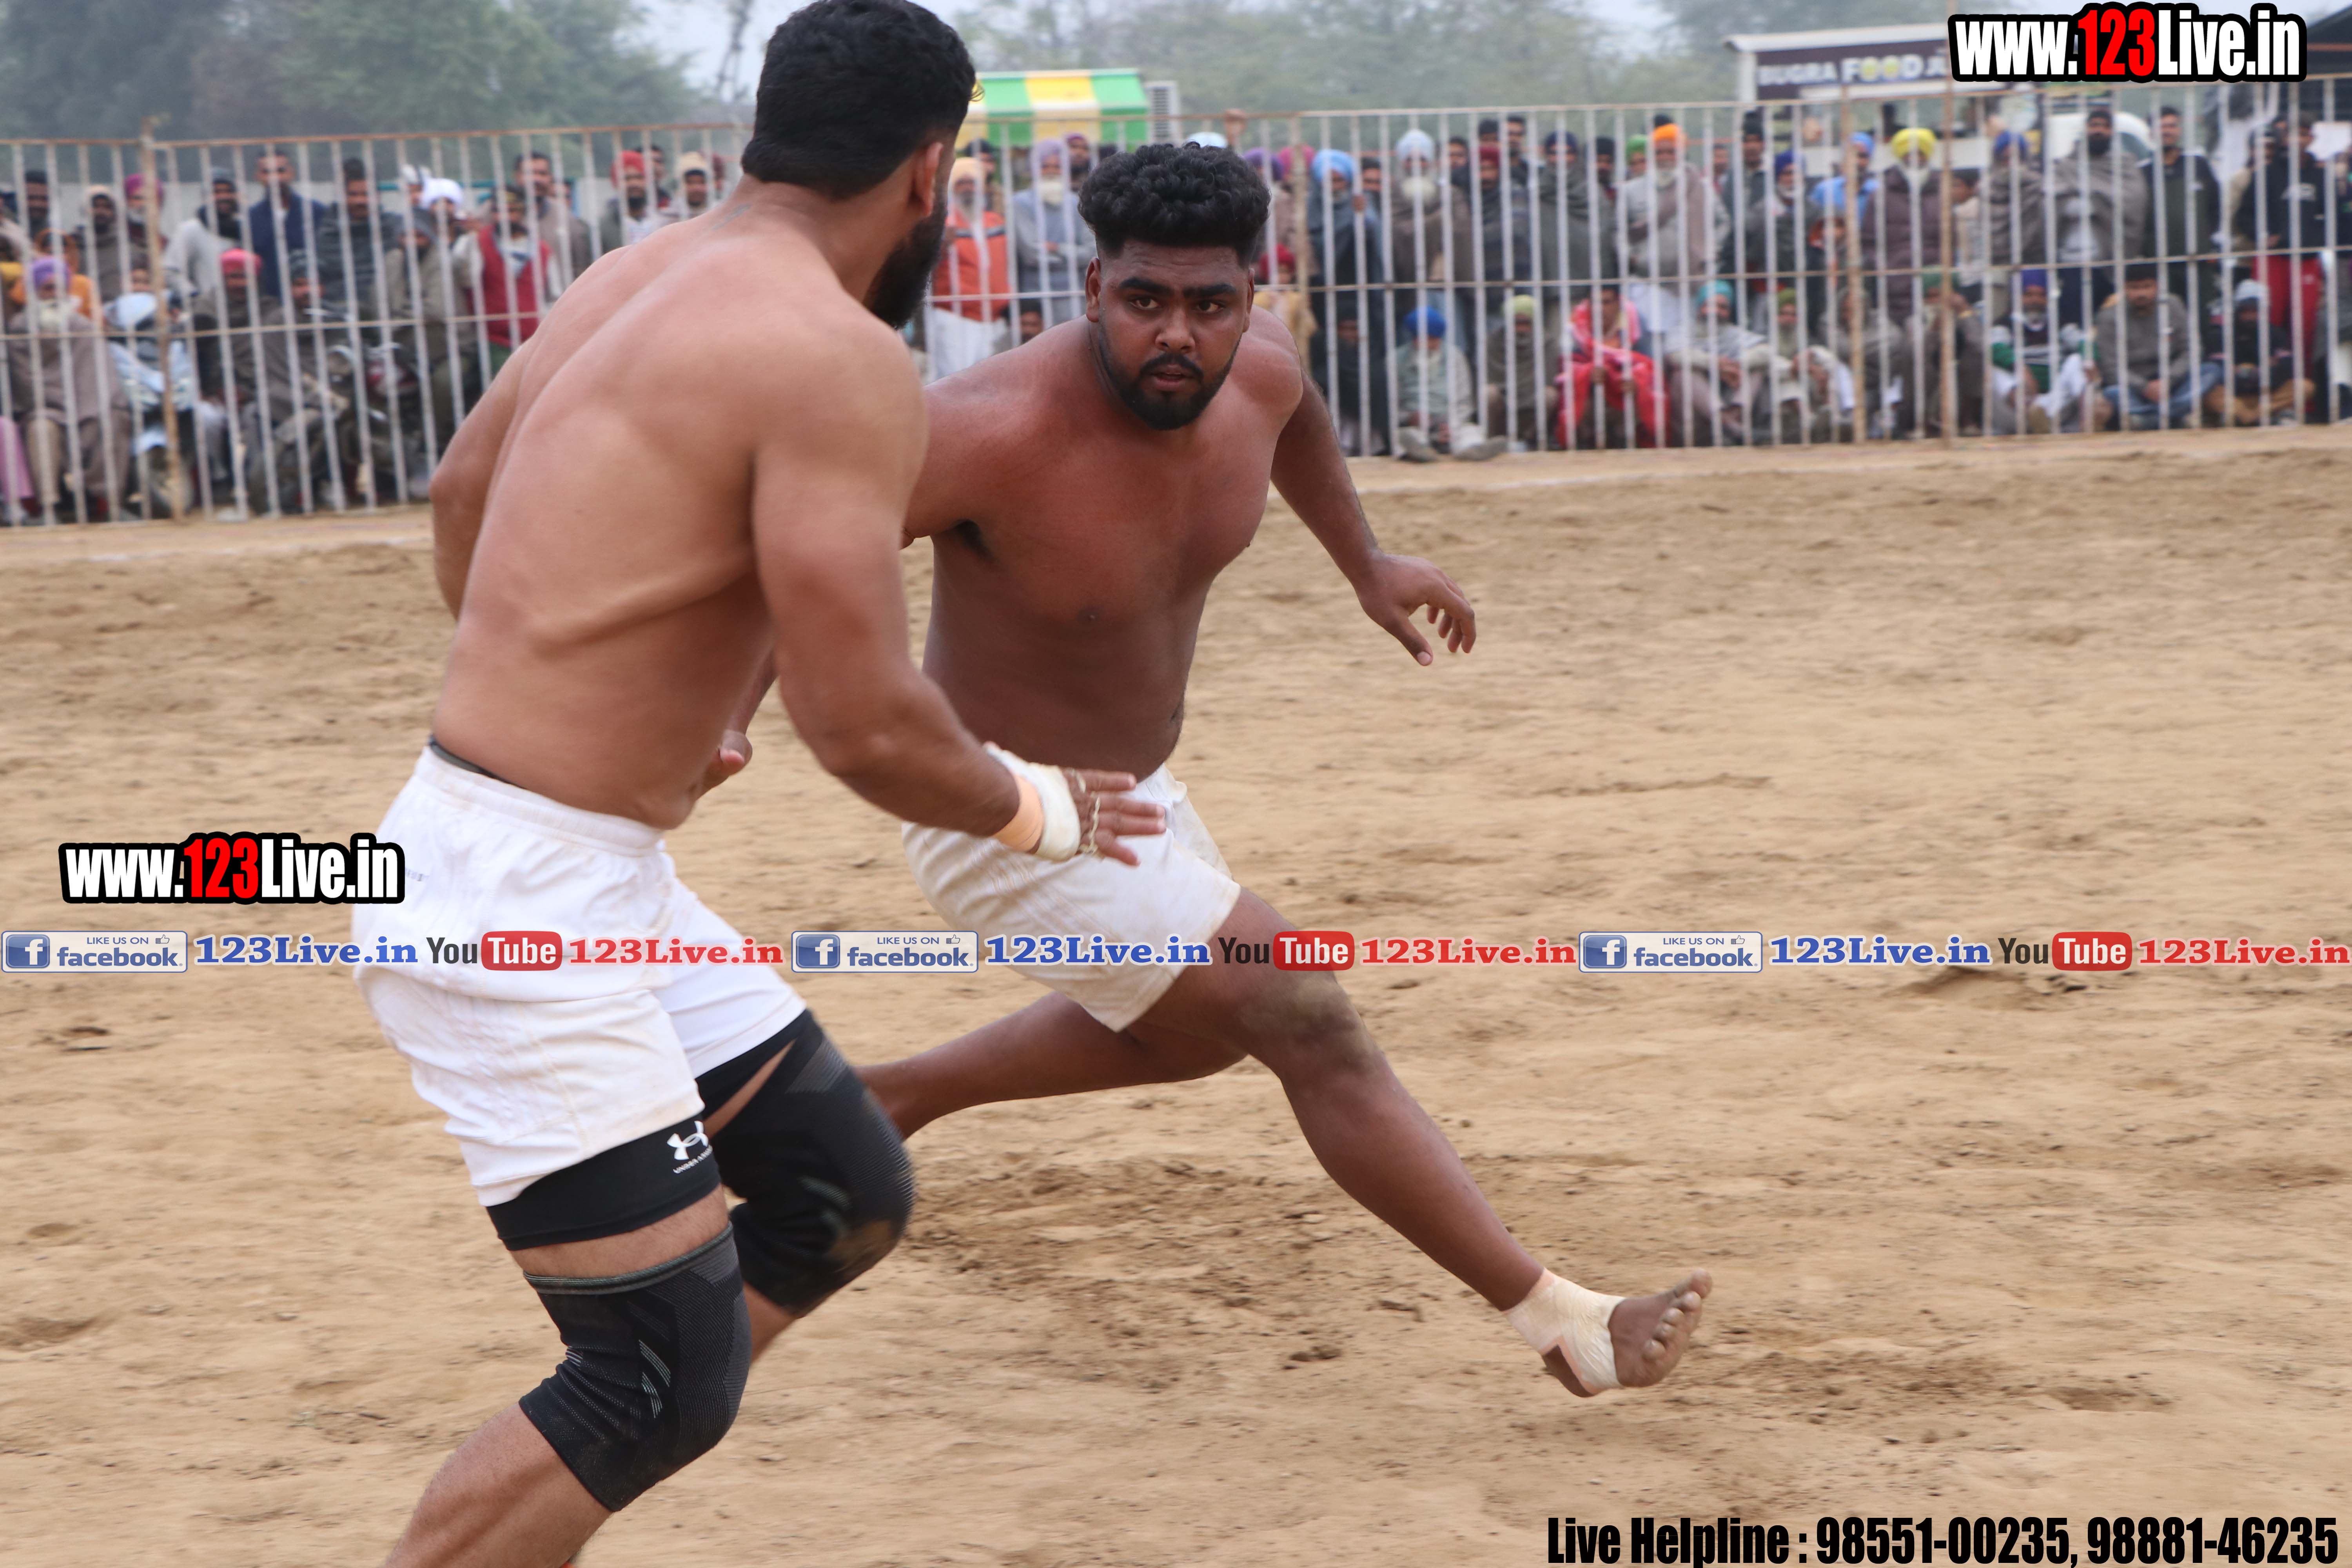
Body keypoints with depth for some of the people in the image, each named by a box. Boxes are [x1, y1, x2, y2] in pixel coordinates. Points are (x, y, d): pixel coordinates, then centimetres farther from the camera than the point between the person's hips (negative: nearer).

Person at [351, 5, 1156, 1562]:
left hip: (601, 877, 10)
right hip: (514, 903, -10)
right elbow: (867, 728, -21)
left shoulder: (644, 276, 10)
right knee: (664, 1379, -5)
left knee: (847, 1197, 18)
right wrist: (1037, 811, -1)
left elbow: (459, 498, 26)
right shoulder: (840, 357, -18)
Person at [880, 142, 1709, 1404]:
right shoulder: (997, 432, -34)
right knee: (1308, 1023, -14)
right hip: (1003, 818, -9)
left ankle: (879, 1103, 45)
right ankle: (1559, 1323, -5)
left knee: (1191, 1029, 32)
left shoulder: (1253, 374, -11)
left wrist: (1364, 564, 23)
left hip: (1129, 783, 9)